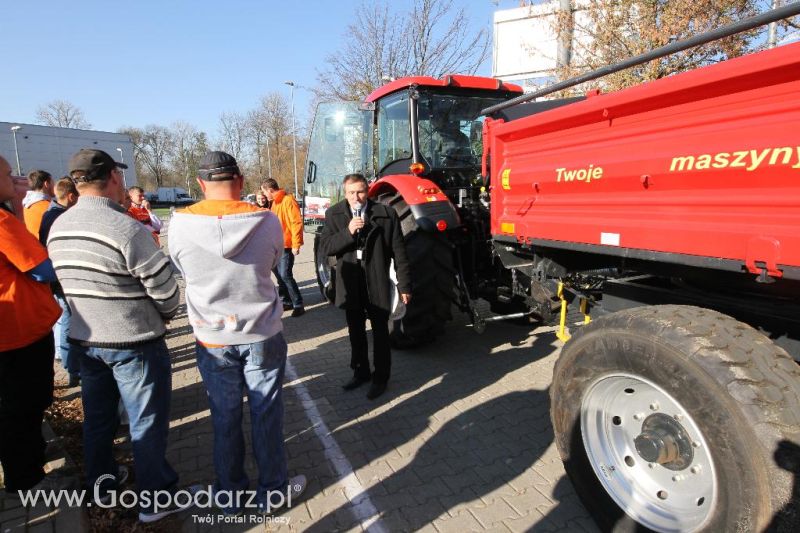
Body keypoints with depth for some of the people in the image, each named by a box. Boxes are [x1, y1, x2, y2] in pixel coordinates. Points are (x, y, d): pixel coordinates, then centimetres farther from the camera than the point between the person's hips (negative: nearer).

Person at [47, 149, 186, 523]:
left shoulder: (58, 228, 0)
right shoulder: (126, 229, -24)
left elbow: (66, 281, 8)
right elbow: (166, 290, -20)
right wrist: (166, 314, 1)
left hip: (83, 338, 7)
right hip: (133, 343, -7)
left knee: (97, 416, 23)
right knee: (146, 422, 8)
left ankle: (101, 482, 42)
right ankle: (155, 499, 21)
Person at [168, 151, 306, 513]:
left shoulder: (180, 224, -12)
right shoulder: (267, 221, -13)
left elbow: (184, 273, 2)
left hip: (212, 340, 1)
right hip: (263, 335, -1)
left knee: (224, 419, 17)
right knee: (267, 415, 14)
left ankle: (230, 493, 35)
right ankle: (272, 490, 31)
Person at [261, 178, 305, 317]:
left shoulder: (288, 200, -14)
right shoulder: (273, 202, 14)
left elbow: (297, 222, -19)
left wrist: (296, 244, -22)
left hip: (286, 245, -9)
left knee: (285, 275, -12)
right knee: (279, 274, 12)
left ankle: (298, 305, -3)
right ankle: (286, 301, 24)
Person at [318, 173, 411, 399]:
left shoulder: (386, 213, -9)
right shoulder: (334, 215, -1)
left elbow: (399, 252, -7)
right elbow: (325, 247, -7)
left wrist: (404, 285, -8)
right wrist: (348, 232, -22)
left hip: (377, 284, -3)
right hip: (350, 284, 3)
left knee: (380, 332, 9)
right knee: (356, 332, 18)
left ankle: (380, 377, 26)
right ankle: (360, 372, 37)